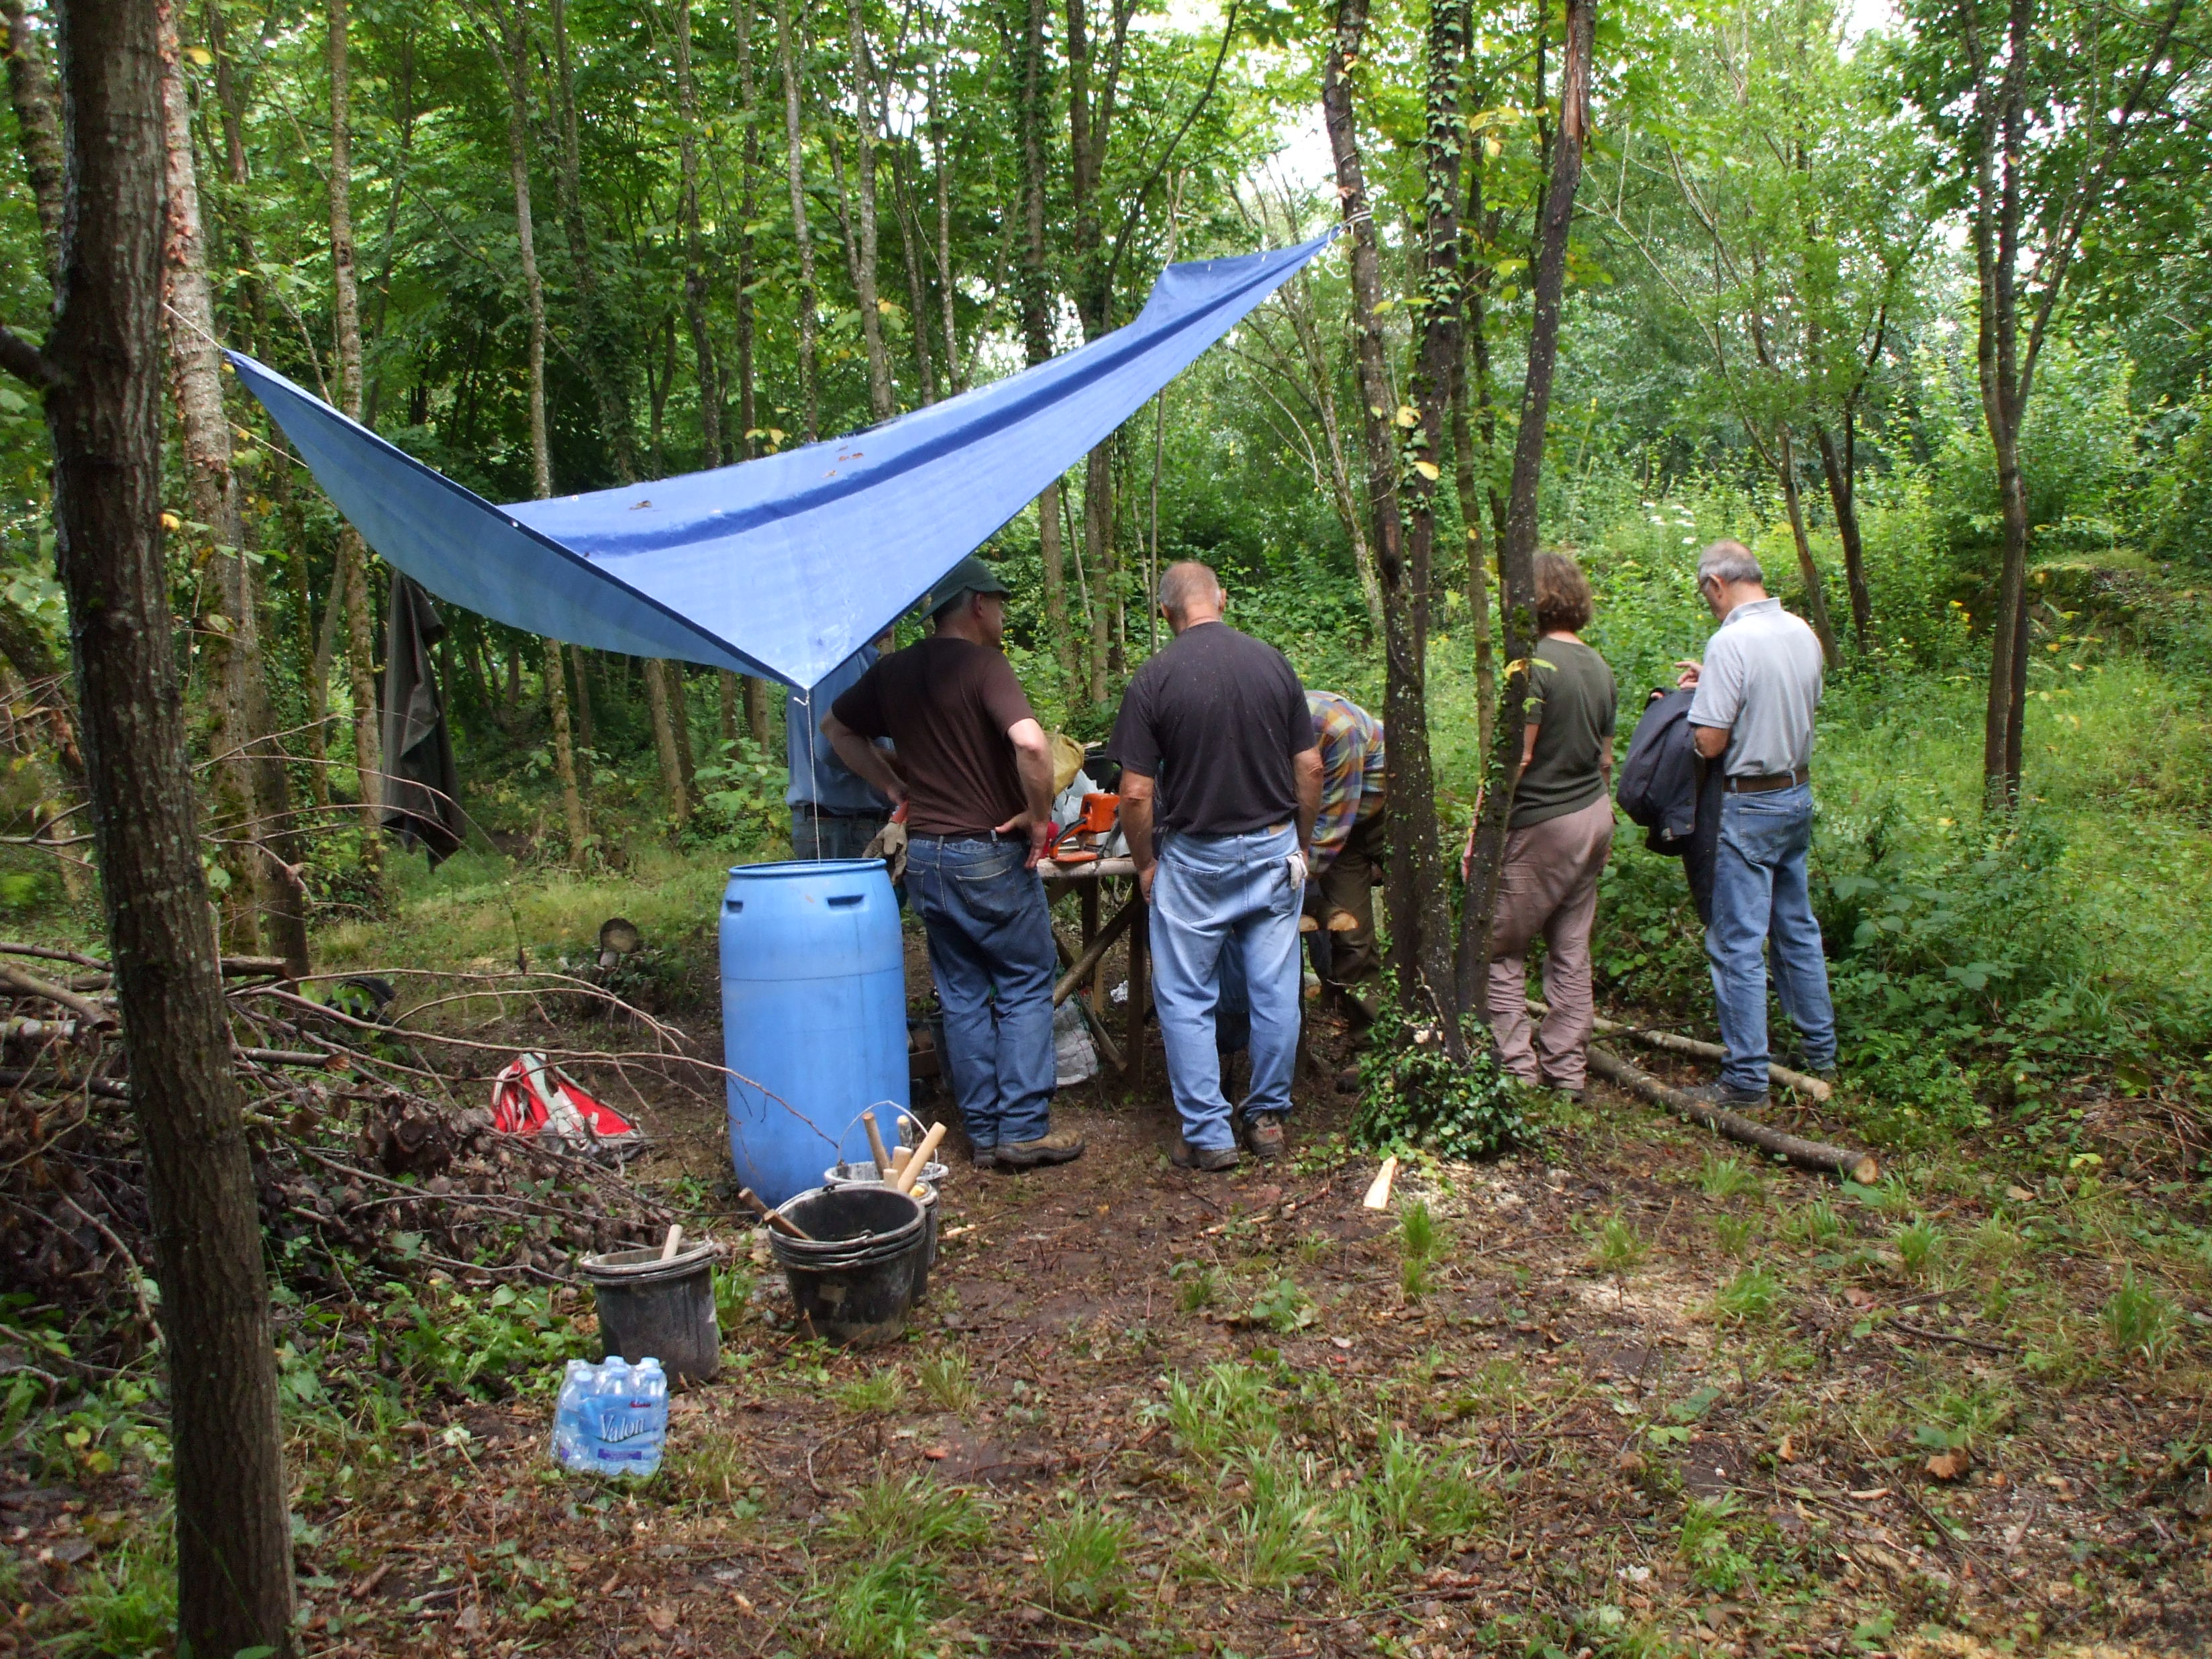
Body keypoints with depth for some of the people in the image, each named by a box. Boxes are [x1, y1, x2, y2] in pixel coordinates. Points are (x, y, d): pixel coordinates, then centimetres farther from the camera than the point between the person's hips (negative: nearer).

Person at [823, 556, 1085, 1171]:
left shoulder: (893, 671, 8)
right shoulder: (984, 664, -14)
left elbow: (837, 728, 22)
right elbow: (1030, 743, -30)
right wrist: (1039, 818, -16)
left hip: (923, 854, 6)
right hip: (989, 854, -6)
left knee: (962, 996, 13)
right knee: (1025, 987, 6)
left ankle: (983, 1133, 18)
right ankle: (1024, 1129, 6)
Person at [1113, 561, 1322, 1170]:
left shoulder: (1153, 679, -10)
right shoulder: (1272, 663, -1)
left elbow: (1137, 792, -12)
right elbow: (1310, 767, 2)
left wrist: (1146, 864, 3)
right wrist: (1301, 844, 14)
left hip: (1194, 857, -3)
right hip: (1273, 849, 3)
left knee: (1185, 999, 8)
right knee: (1275, 991, 12)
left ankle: (1208, 1134, 11)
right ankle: (1268, 1117, 23)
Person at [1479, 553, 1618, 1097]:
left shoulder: (1533, 664, -16)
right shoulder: (1598, 666, 10)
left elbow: (1514, 757, -20)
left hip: (1541, 823, -8)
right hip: (1594, 817, 8)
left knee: (1499, 949, 3)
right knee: (1571, 950, 12)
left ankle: (1516, 1065, 5)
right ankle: (1567, 1067, 19)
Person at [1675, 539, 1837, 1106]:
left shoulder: (1731, 642, -20)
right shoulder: (1803, 634, 5)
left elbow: (1711, 743, -21)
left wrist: (1700, 702, 0)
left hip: (1749, 807, -8)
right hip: (1799, 794, 8)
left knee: (1738, 943, -2)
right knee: (1797, 928, 19)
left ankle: (1746, 1079, 2)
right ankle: (1820, 1051, 30)